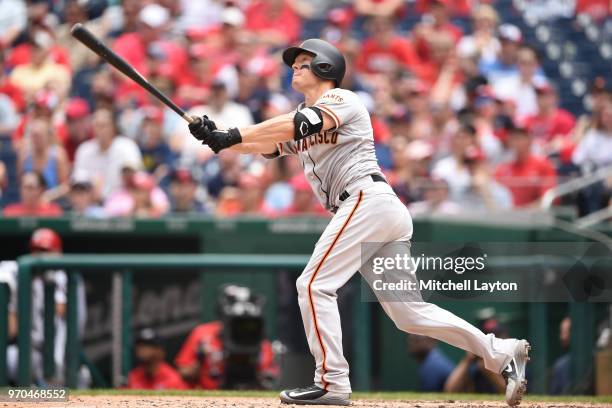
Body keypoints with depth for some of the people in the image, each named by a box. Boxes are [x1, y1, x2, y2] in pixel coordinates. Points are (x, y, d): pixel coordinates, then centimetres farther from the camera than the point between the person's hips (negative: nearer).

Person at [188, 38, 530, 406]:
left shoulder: (340, 99, 2)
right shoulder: (301, 119, 28)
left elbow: (305, 124, -17)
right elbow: (265, 144, 16)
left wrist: (233, 135, -21)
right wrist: (219, 138, -1)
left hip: (368, 199, -9)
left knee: (314, 285, -11)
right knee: (408, 311, 6)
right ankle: (502, 353, 6)